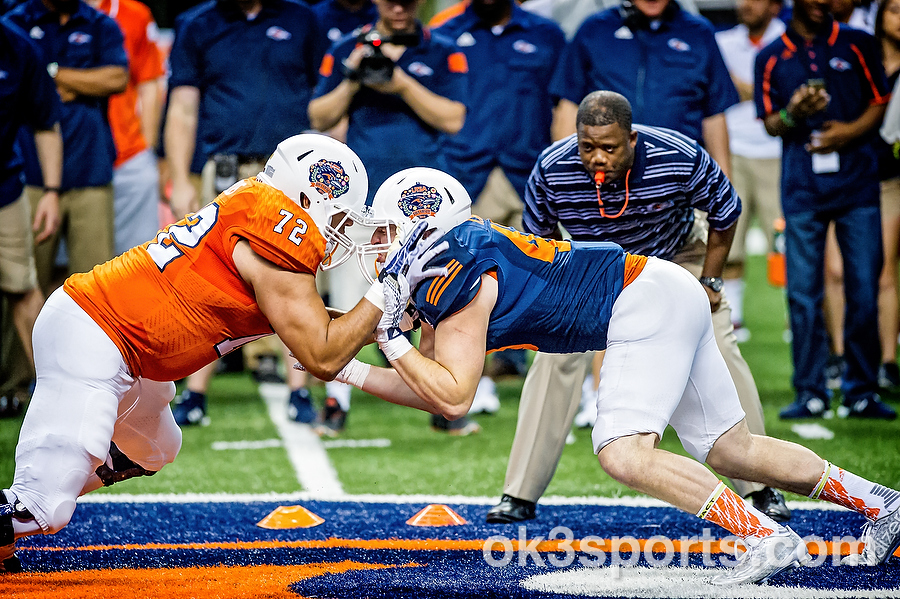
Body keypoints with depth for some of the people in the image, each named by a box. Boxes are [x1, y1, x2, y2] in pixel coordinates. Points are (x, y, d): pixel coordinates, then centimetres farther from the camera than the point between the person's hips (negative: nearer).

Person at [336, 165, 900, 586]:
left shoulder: (456, 278, -16)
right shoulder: (446, 265, 12)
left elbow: (455, 398, -16)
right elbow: (433, 393, 18)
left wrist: (390, 337, -12)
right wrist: (349, 372, 12)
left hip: (649, 303, -10)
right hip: (668, 297, 10)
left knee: (624, 453, -19)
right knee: (733, 450, 14)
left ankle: (769, 538, -18)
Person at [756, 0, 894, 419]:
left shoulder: (857, 45, 9)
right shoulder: (771, 58, 9)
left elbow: (880, 102, 10)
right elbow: (769, 123, 9)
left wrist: (853, 130, -9)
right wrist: (792, 114, -14)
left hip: (857, 182, 0)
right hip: (802, 188, 0)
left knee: (864, 289, -2)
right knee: (802, 292, -3)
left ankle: (862, 392, 6)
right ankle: (810, 392, 5)